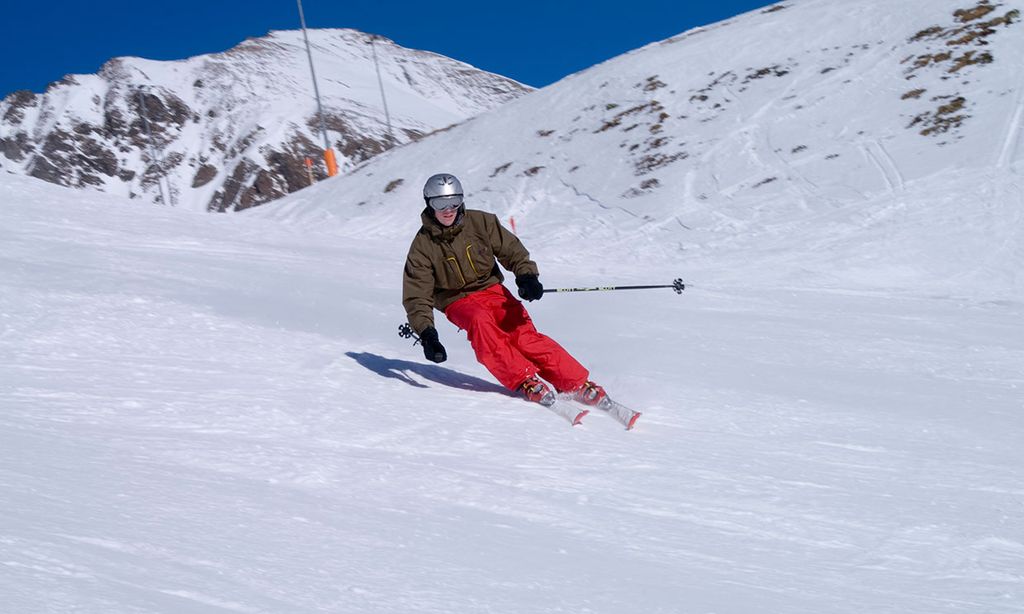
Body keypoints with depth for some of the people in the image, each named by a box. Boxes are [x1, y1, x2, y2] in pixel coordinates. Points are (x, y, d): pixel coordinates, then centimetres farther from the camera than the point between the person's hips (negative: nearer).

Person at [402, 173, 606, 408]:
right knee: (480, 322, -35)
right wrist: (426, 333, -26)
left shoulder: (479, 222, -4)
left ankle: (577, 383, -24)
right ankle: (526, 381, -33)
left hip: (492, 289, 2)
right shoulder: (423, 246, -9)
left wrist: (526, 275, -21)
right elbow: (417, 297, -11)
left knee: (522, 333, -22)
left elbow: (510, 249, 0)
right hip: (458, 301, -1)